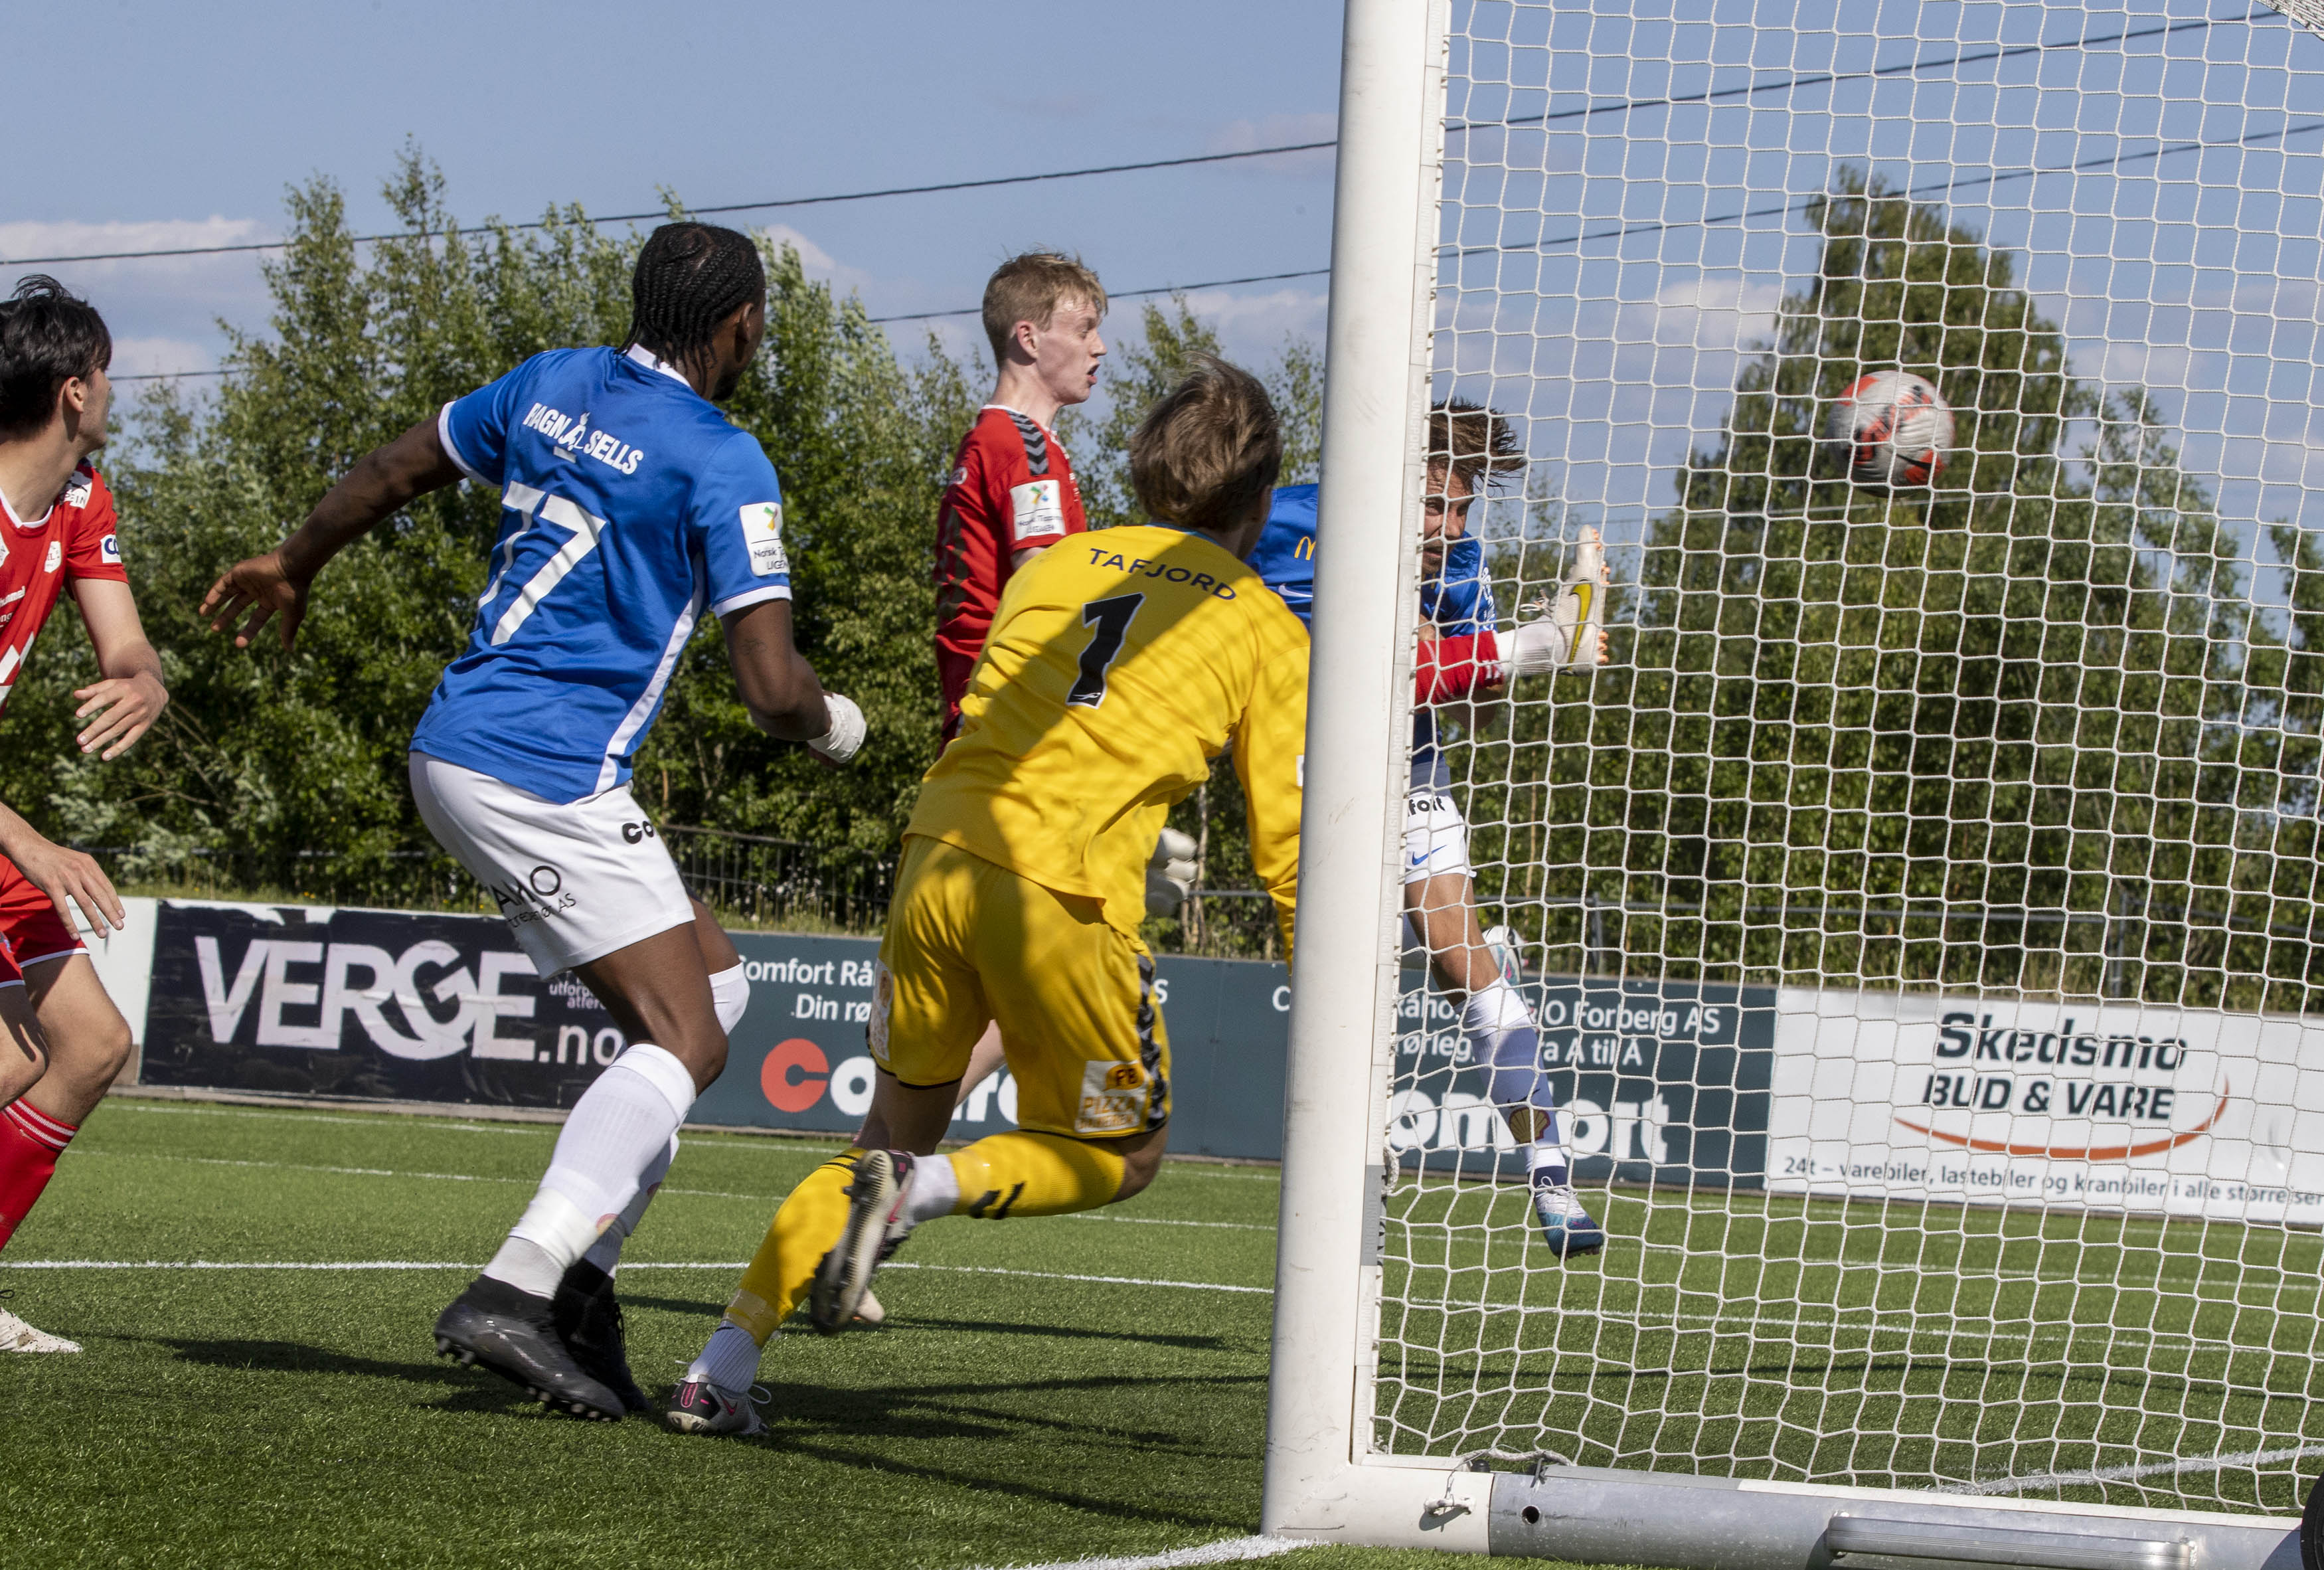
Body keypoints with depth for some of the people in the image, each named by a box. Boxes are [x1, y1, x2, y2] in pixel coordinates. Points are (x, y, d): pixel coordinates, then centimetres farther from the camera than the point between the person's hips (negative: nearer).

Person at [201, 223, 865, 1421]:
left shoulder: (552, 383, 11)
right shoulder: (722, 465, -12)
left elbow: (394, 471, 24)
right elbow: (772, 689, -15)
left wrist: (293, 564, 41)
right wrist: (835, 726, 8)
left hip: (458, 752, 9)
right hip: (545, 775, -9)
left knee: (714, 984, 16)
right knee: (684, 1042, -10)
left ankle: (577, 1277, 9)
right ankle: (513, 1293, -24)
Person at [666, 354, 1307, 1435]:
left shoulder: (1054, 565, 21)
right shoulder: (1266, 630, 10)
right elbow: (1286, 839, 8)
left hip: (940, 856, 5)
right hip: (1066, 897, -5)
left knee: (899, 1134, 20)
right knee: (1120, 1157, 16)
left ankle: (721, 1368, 8)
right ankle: (923, 1188, -13)